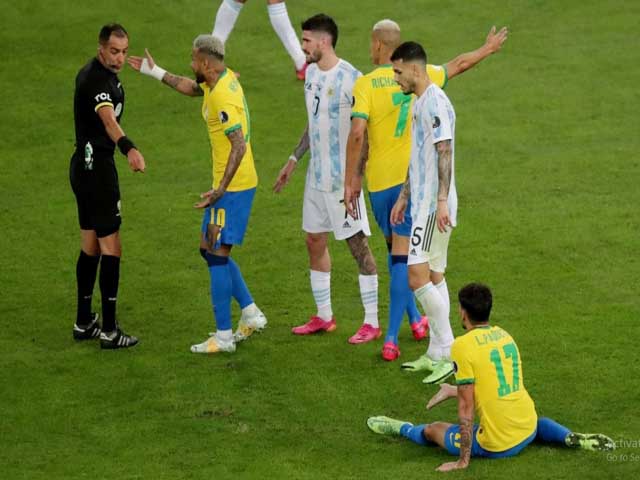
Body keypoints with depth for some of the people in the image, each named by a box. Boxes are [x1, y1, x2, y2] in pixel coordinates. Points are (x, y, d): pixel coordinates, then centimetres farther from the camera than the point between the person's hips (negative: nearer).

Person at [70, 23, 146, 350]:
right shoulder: (97, 81, -21)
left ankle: (84, 323, 21)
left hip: (83, 166, 10)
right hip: (96, 166, -10)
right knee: (111, 248, -7)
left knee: (91, 246, 15)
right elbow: (109, 120, -40)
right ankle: (108, 331, -6)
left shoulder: (91, 73, 11)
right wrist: (129, 148, -56)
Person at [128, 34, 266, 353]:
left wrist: (220, 190, -29)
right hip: (234, 183, 10)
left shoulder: (222, 98, -23)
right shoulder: (224, 79, 8)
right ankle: (251, 314, 22)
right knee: (210, 249, 17)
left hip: (232, 186, -10)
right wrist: (154, 72, 34)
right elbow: (192, 88, 30)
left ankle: (223, 336, -1)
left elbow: (239, 146, -28)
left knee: (216, 255, -5)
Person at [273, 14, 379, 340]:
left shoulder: (350, 78, -18)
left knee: (357, 243, -3)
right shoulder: (312, 73, 8)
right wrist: (294, 160, 21)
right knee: (315, 241, 13)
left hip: (343, 178, -9)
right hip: (316, 176, 9)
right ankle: (324, 317, 24)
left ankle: (372, 322, 2)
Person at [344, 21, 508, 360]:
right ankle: (391, 339, -6)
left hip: (380, 179, -2)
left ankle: (414, 320, 31)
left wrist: (351, 180, -12)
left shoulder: (365, 84, -9)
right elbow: (458, 64, 20)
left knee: (395, 249, 18)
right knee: (402, 254, 0)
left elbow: (357, 133, -19)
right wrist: (488, 49, 38)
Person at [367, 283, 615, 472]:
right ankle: (572, 438, 20)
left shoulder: (463, 345, -15)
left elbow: (466, 406, -14)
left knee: (432, 430, 17)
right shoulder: (504, 335, 6)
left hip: (497, 445, -6)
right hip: (528, 432, 6)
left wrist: (463, 460, -10)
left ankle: (403, 429, 47)